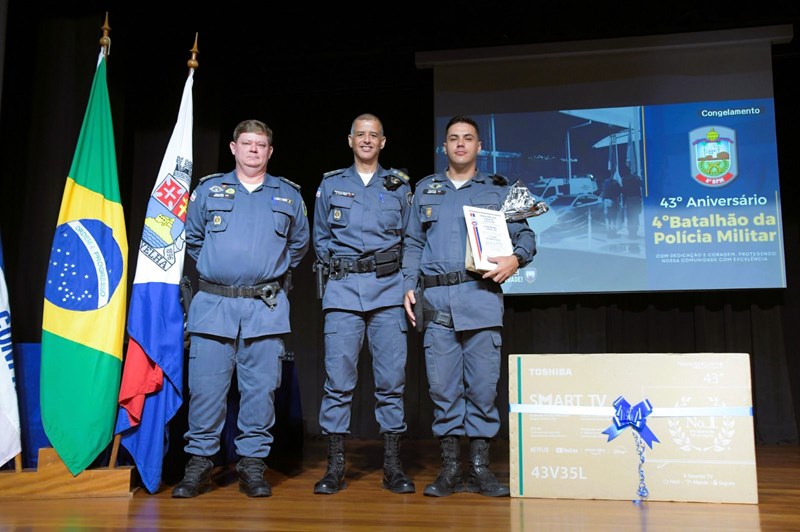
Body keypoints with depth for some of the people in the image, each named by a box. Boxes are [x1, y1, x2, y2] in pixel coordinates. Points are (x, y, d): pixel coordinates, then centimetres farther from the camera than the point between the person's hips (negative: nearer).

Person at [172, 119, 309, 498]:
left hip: (266, 307, 0)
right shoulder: (208, 189, 11)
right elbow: (192, 238, 21)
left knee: (261, 388, 2)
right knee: (206, 386, 0)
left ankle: (252, 463, 13)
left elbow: (299, 243, 23)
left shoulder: (288, 195, 12)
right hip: (213, 304, 0)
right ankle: (199, 461, 13)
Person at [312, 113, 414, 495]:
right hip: (342, 289, 0)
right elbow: (321, 238, 18)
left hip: (387, 287, 0)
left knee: (391, 377, 0)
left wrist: (404, 280, 7)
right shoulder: (330, 185, 14)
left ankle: (392, 465, 10)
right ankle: (335, 466, 7)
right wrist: (337, 269, 9)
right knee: (338, 377, -3)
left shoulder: (399, 186, 13)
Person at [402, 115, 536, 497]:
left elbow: (525, 234, 11)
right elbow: (412, 243, 16)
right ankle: (450, 468, 12)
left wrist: (516, 258, -11)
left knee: (483, 383, -2)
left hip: (482, 297, -1)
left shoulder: (498, 190, 14)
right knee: (442, 384, 2)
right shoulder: (425, 190, 18)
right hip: (436, 300, 1)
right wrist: (409, 286, 5)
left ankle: (480, 467, 10)